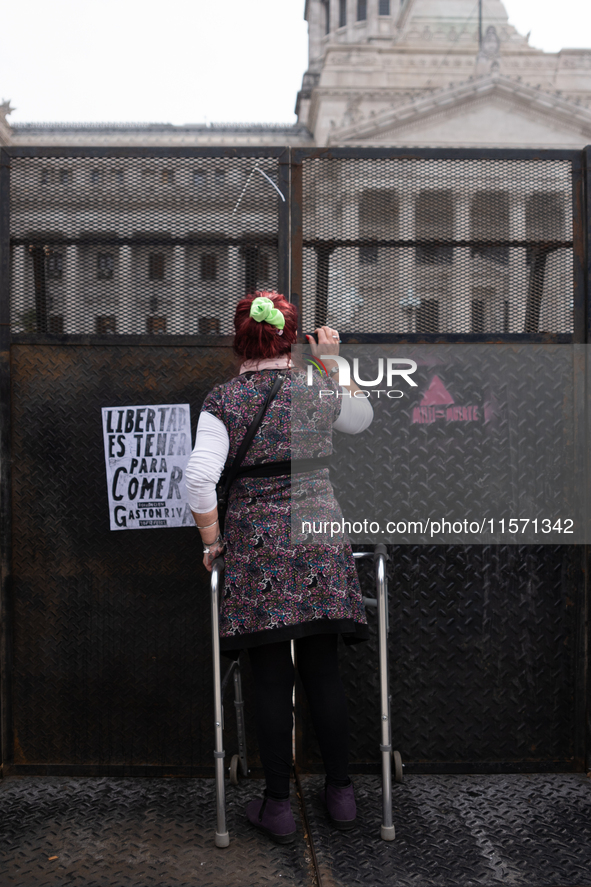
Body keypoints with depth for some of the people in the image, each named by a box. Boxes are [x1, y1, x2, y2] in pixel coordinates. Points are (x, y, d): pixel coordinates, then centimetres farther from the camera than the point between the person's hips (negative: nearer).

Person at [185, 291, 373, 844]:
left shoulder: (223, 400, -5)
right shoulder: (318, 389, 3)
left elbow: (199, 477, -14)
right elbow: (361, 419, 25)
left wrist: (211, 542, -2)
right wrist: (332, 365, 23)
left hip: (254, 542, -2)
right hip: (318, 537, 2)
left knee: (271, 678, 5)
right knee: (323, 670, 10)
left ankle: (278, 805, 13)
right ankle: (341, 792, 21)